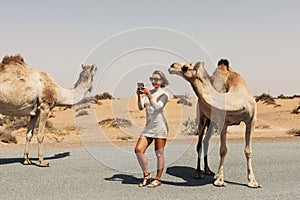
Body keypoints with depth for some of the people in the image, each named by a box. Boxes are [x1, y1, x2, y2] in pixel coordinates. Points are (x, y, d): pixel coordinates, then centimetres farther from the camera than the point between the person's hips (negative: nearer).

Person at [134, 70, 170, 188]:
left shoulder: (164, 94, 0)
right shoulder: (147, 93, 14)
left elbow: (157, 107, -16)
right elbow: (141, 107, 1)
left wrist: (149, 94, -23)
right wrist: (139, 96, -14)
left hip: (160, 125, -5)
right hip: (148, 126, 5)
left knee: (159, 154, -1)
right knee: (138, 150, -5)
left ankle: (158, 179, 10)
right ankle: (147, 175, 9)